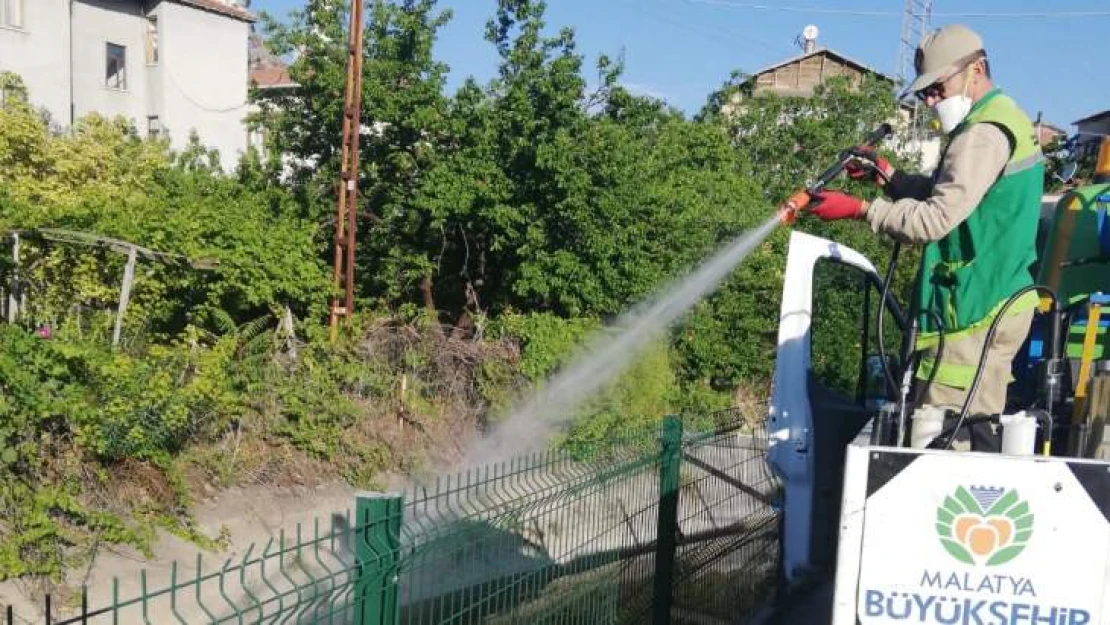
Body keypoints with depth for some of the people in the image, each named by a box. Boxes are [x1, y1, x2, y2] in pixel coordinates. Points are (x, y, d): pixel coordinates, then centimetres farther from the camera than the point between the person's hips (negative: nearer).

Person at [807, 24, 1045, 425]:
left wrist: (857, 209, -17)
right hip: (999, 302, 10)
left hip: (975, 313, -10)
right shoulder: (1006, 120, 18)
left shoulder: (985, 132, -15)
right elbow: (948, 195, 19)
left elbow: (936, 219, -22)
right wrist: (887, 175, 7)